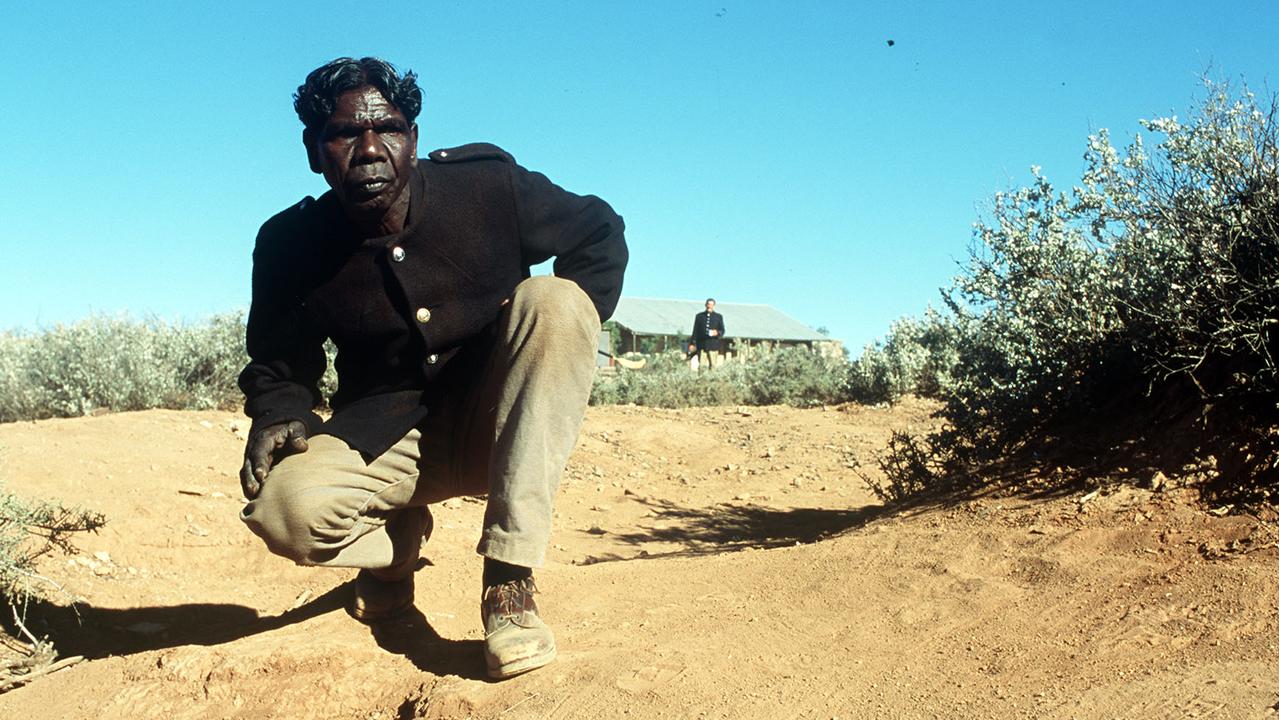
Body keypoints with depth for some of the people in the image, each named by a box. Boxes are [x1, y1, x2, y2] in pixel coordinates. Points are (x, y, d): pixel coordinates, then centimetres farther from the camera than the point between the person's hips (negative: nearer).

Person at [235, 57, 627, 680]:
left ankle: (509, 582, -30)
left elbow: (599, 232, 4)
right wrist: (279, 412, -16)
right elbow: (277, 363, 7)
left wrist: (569, 332, -10)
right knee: (283, 506, -32)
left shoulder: (488, 187, -12)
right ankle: (398, 540, 10)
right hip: (383, 440, 0)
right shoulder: (289, 245, -7)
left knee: (550, 301, -29)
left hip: (494, 428, 0)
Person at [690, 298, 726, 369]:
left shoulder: (719, 317, 10)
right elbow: (695, 331, 12)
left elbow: (722, 331, 10)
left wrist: (717, 333, -13)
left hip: (713, 346, -1)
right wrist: (693, 343, 6)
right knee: (702, 366, -3)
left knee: (713, 365, -6)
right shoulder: (699, 316, 12)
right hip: (701, 346, 1)